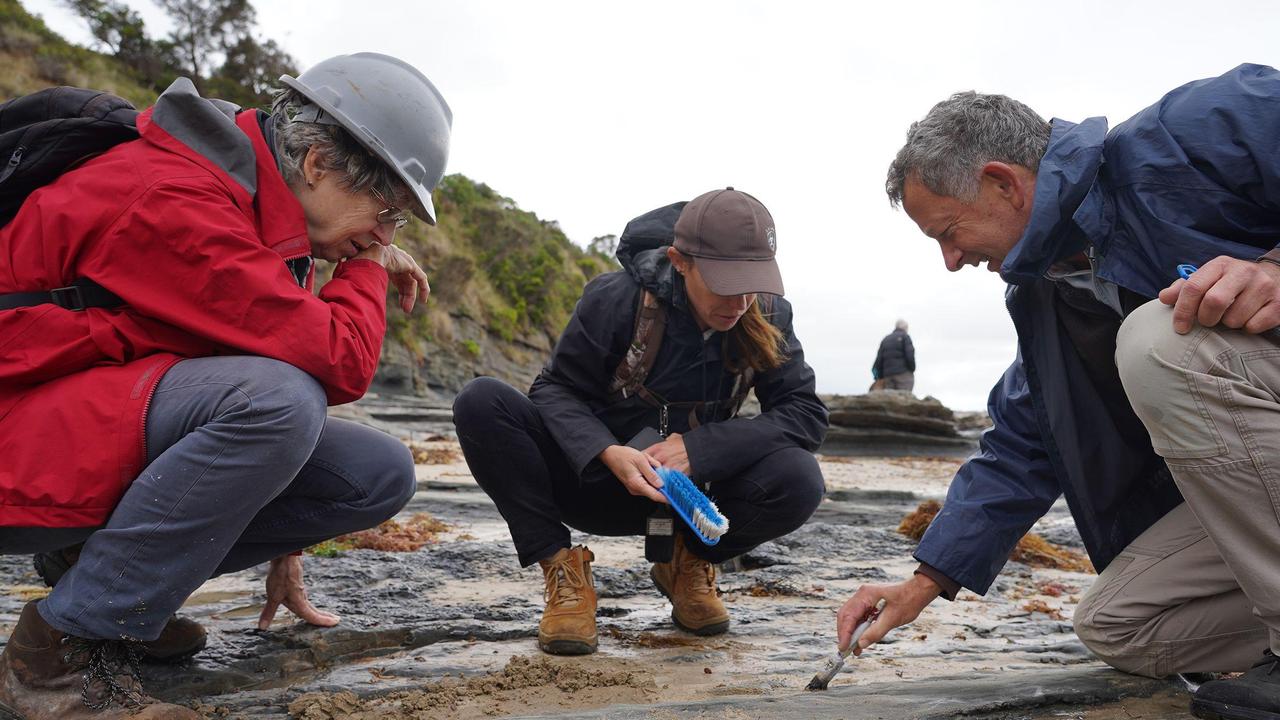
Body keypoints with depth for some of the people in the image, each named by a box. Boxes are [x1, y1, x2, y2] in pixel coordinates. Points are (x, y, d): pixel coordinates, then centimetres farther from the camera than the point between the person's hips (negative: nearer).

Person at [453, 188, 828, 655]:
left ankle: (687, 563, 2)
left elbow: (806, 413, -15)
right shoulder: (616, 298, -19)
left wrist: (699, 448, -28)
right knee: (481, 403, -27)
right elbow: (557, 389, -13)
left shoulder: (768, 317, -11)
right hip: (594, 477, -1)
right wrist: (607, 452, -34)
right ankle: (563, 567, -14)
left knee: (798, 480, -29)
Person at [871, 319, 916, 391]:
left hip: (888, 375, 5)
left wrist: (880, 378, 13)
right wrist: (912, 369, 4)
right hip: (904, 374, -5)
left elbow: (879, 359, 11)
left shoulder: (885, 339, 18)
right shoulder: (905, 337, 2)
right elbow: (910, 355, -11)